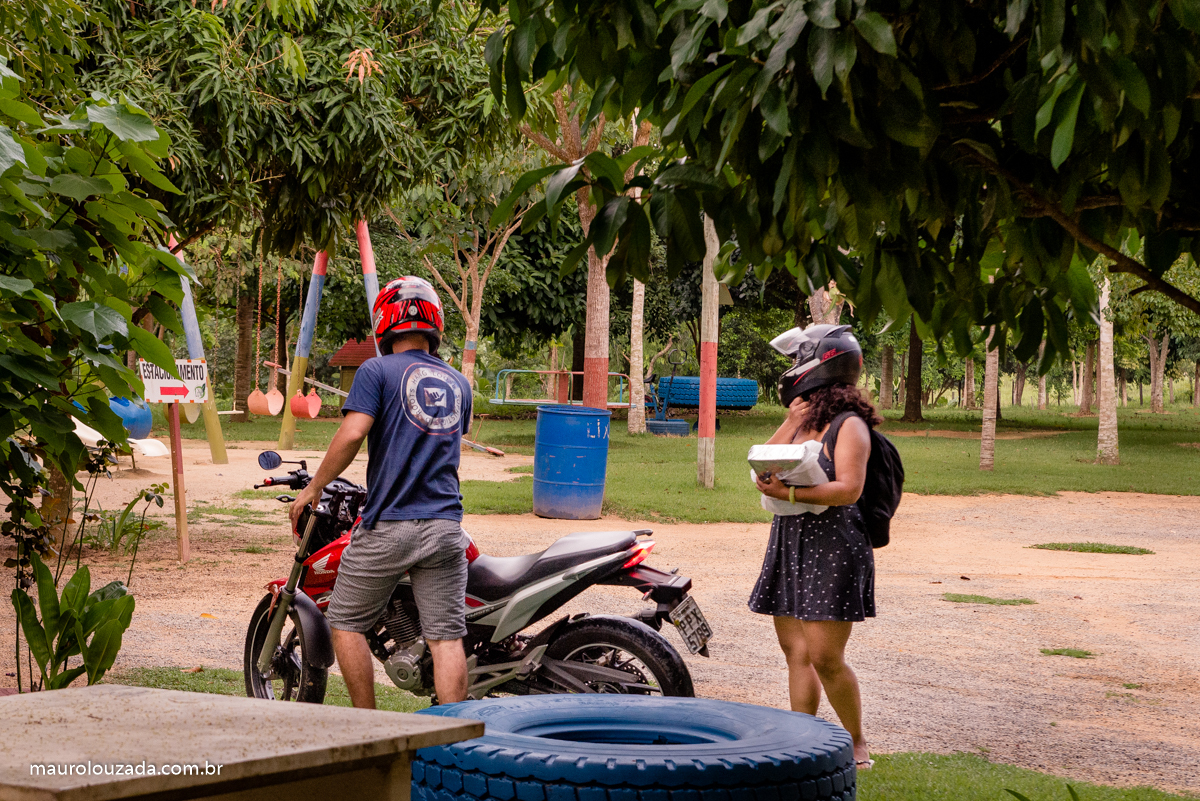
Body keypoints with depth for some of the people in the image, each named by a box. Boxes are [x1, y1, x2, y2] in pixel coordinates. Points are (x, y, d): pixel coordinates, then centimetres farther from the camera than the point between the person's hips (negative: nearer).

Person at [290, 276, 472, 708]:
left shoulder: (377, 371, -3)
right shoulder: (459, 383, 15)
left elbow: (353, 432, -15)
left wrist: (313, 488, -5)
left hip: (388, 526, -4)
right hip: (445, 524, 4)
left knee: (346, 623, 11)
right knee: (446, 637, 2)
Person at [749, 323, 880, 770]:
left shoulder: (849, 425, -7)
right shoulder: (802, 420, 16)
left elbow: (849, 489, -18)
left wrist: (790, 493, -26)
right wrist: (790, 423, -1)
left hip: (832, 547, -8)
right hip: (789, 545, 8)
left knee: (825, 656, -10)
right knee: (796, 651, 8)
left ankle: (857, 745, 6)